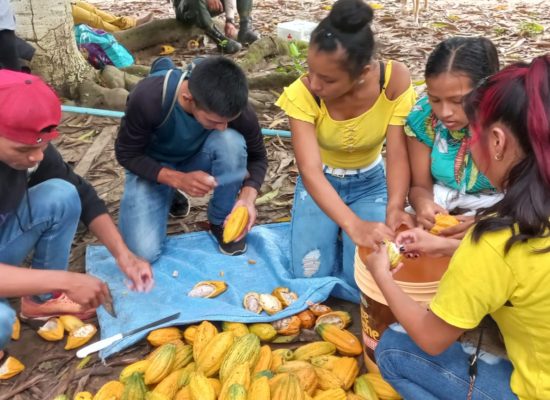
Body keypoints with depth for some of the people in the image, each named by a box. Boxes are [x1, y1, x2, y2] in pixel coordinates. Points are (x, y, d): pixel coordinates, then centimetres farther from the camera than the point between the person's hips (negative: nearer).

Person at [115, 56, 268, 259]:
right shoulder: (147, 99, -36)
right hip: (152, 167, -1)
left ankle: (221, 222, -9)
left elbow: (258, 157, -11)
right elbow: (127, 155, -20)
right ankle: (169, 195, 11)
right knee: (144, 251, -21)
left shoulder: (235, 108, -29)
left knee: (232, 142, -33)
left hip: (197, 160, 2)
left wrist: (247, 197, -31)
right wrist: (178, 179, -34)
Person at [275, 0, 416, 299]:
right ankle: (336, 229, 18)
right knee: (311, 274, -13)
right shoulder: (302, 94, -31)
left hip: (370, 183, 1)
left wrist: (395, 208, -43)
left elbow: (398, 154, -25)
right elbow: (310, 170, -38)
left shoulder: (395, 80, -28)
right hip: (320, 182, 0)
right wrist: (353, 225, -52)